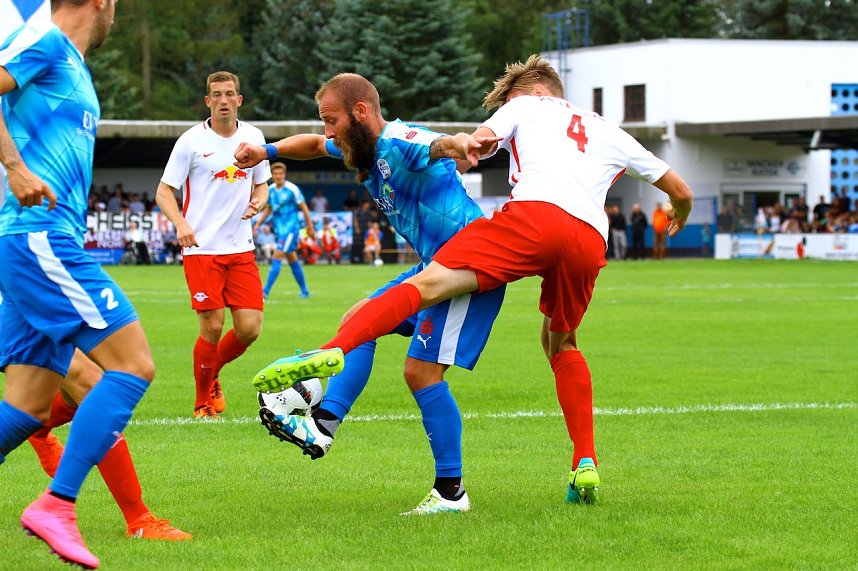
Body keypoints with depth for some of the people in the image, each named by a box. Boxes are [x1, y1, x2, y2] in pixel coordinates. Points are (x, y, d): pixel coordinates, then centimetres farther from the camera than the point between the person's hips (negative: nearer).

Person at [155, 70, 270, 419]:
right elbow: (164, 192, -2)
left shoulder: (253, 137, 8)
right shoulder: (191, 141, -4)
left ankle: (213, 373, 26)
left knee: (249, 328, -4)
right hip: (201, 249, -4)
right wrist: (180, 223, -20)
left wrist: (257, 202, -3)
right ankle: (203, 402, 12)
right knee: (212, 327, -8)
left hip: (241, 248, 4)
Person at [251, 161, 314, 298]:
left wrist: (310, 226, -4)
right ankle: (304, 291, 22)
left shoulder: (292, 189, -12)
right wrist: (258, 224, 11)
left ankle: (266, 291, -17)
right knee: (292, 260, 12)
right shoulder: (270, 190, 7)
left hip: (290, 228, -7)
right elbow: (268, 209, 19)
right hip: (279, 229, 7)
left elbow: (303, 208, -6)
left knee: (277, 257, -14)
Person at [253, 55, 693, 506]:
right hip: (590, 242, 5)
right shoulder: (610, 132, 38)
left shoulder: (527, 105, 28)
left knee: (428, 284, -16)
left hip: (534, 215, -5)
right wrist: (680, 217, 65)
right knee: (560, 344, 29)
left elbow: (479, 142, 7)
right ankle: (586, 465, 21)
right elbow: (679, 190, 45)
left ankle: (333, 349, -39)